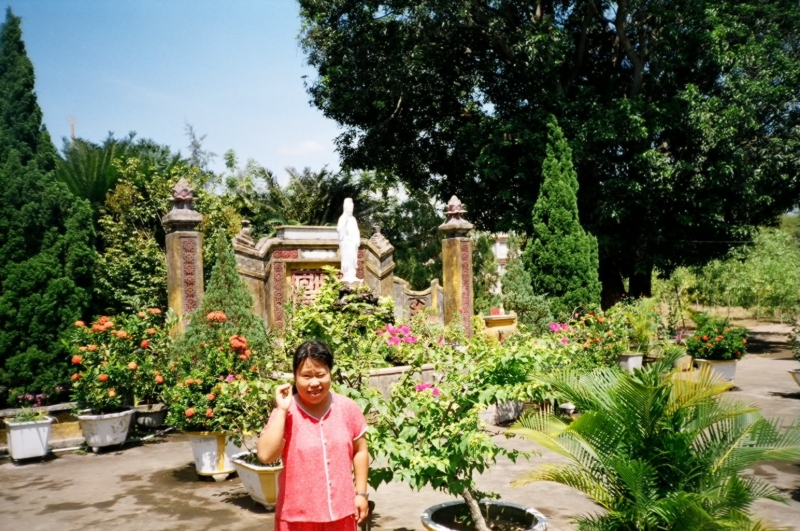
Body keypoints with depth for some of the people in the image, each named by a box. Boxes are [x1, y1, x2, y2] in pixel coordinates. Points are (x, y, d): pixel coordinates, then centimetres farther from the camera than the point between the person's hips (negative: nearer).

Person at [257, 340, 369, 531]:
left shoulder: (348, 408, -4)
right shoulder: (286, 413, -12)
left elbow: (360, 451, 5)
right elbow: (266, 455, -24)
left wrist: (361, 493, 3)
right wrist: (281, 410, -24)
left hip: (341, 512, 2)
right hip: (298, 515, -2)